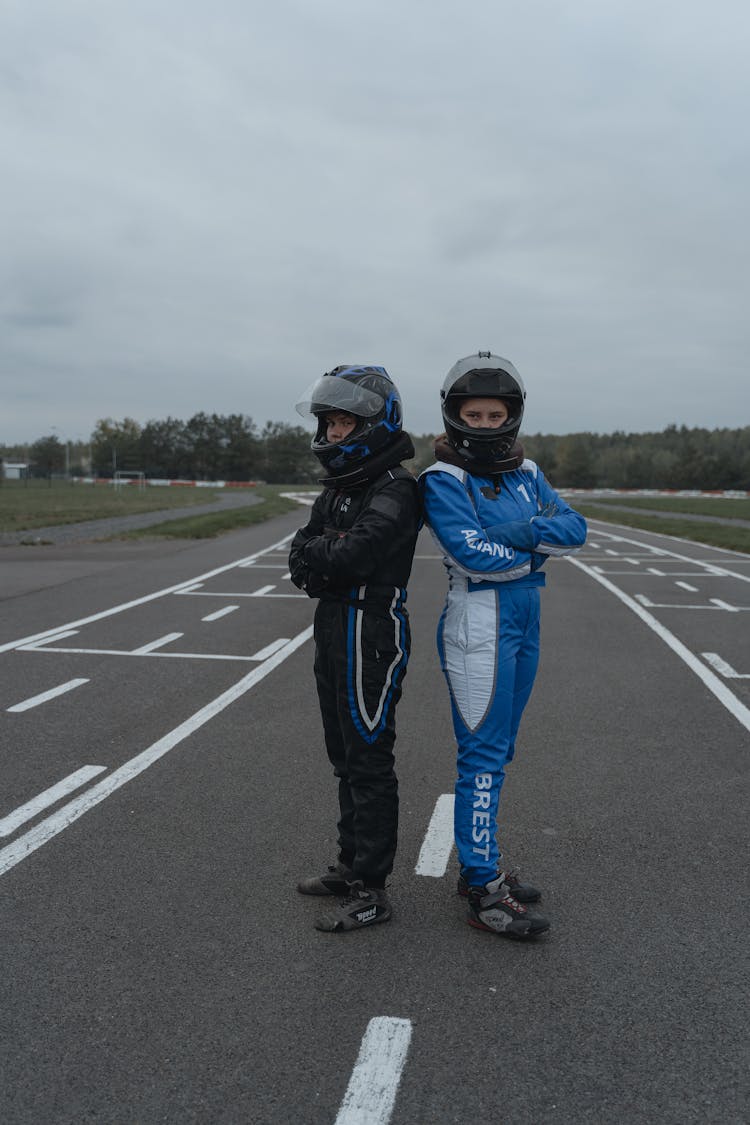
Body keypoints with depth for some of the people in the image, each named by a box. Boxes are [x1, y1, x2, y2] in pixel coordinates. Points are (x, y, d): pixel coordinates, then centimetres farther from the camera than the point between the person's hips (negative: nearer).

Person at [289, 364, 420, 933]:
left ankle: (372, 891, 10)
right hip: (335, 630, 9)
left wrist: (315, 554, -8)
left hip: (372, 635, -9)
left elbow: (354, 556, -27)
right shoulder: (340, 485, 14)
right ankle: (352, 864, 33)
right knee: (345, 757, 18)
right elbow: (302, 554, 6)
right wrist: (336, 558, -14)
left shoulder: (395, 489, -16)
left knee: (369, 763, -1)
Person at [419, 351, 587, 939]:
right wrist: (537, 551, -8)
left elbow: (574, 527, -1)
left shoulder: (525, 473, 11)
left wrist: (523, 531, -18)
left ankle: (479, 865, 28)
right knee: (483, 757, -3)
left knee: (496, 753, 15)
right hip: (479, 626, -7)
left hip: (524, 624, 7)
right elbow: (473, 553, -21)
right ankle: (485, 894, 7)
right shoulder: (444, 480, -9)